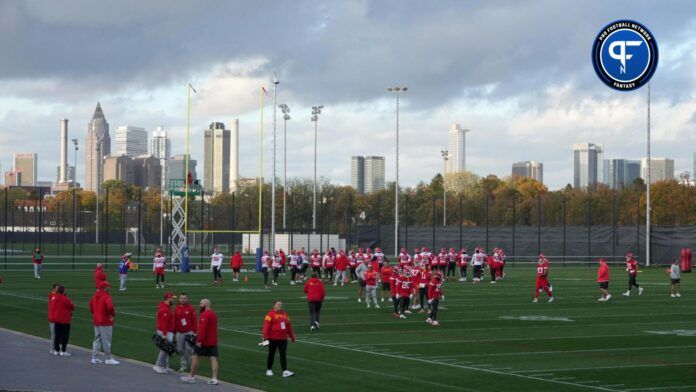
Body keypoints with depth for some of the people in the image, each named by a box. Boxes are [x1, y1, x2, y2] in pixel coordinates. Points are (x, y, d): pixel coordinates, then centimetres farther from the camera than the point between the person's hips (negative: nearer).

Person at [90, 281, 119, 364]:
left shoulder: (95, 296, 9)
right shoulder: (106, 297, -18)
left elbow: (91, 304, 25)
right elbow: (110, 306, -33)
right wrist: (113, 314, -16)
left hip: (96, 321, 8)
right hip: (105, 322, -8)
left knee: (97, 339, 14)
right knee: (106, 341, -1)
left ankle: (95, 358, 15)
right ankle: (108, 359, 4)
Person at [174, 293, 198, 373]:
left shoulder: (190, 308, -1)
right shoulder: (176, 309, 7)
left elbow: (195, 320, -2)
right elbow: (174, 321, 11)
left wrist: (195, 332, -7)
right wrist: (174, 333, 11)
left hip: (189, 332, -3)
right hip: (179, 333, 3)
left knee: (189, 348, -8)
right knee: (180, 350, 3)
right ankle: (183, 365, 11)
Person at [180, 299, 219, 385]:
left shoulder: (205, 315, -15)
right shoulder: (214, 314, 15)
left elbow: (202, 329, -23)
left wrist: (199, 340, -24)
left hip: (204, 342, -8)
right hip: (213, 341, 8)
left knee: (196, 357, 3)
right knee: (213, 358, 1)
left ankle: (191, 377, 10)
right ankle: (214, 379, -5)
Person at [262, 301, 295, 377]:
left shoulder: (285, 314, 11)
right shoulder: (270, 314, -7)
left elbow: (289, 326, 17)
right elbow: (266, 325, -15)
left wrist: (292, 336, 20)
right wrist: (265, 336, -25)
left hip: (283, 339, 4)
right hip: (273, 339, -4)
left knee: (283, 355, -3)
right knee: (271, 355, 8)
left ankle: (285, 371, -9)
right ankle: (269, 370, 21)